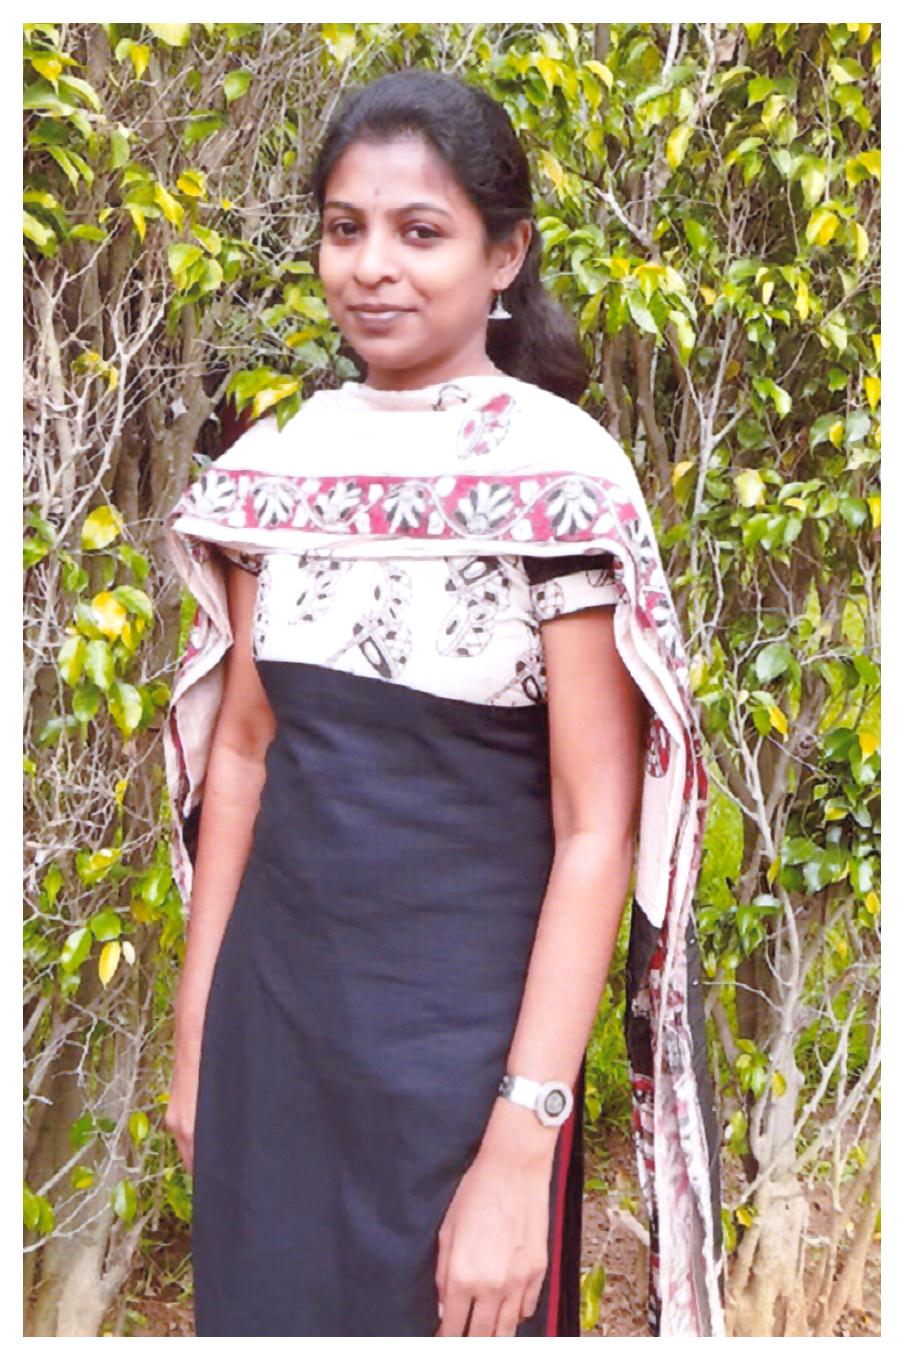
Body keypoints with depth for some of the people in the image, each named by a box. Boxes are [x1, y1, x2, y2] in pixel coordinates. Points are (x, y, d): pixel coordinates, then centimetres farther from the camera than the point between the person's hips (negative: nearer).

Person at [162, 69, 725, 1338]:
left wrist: (522, 1149, -19)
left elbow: (597, 828, -16)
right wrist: (196, 1030, 9)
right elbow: (241, 745, 8)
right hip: (268, 1004, 5)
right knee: (264, 1306, 19)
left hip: (463, 1021, -5)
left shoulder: (558, 471, -15)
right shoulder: (279, 460, 1)